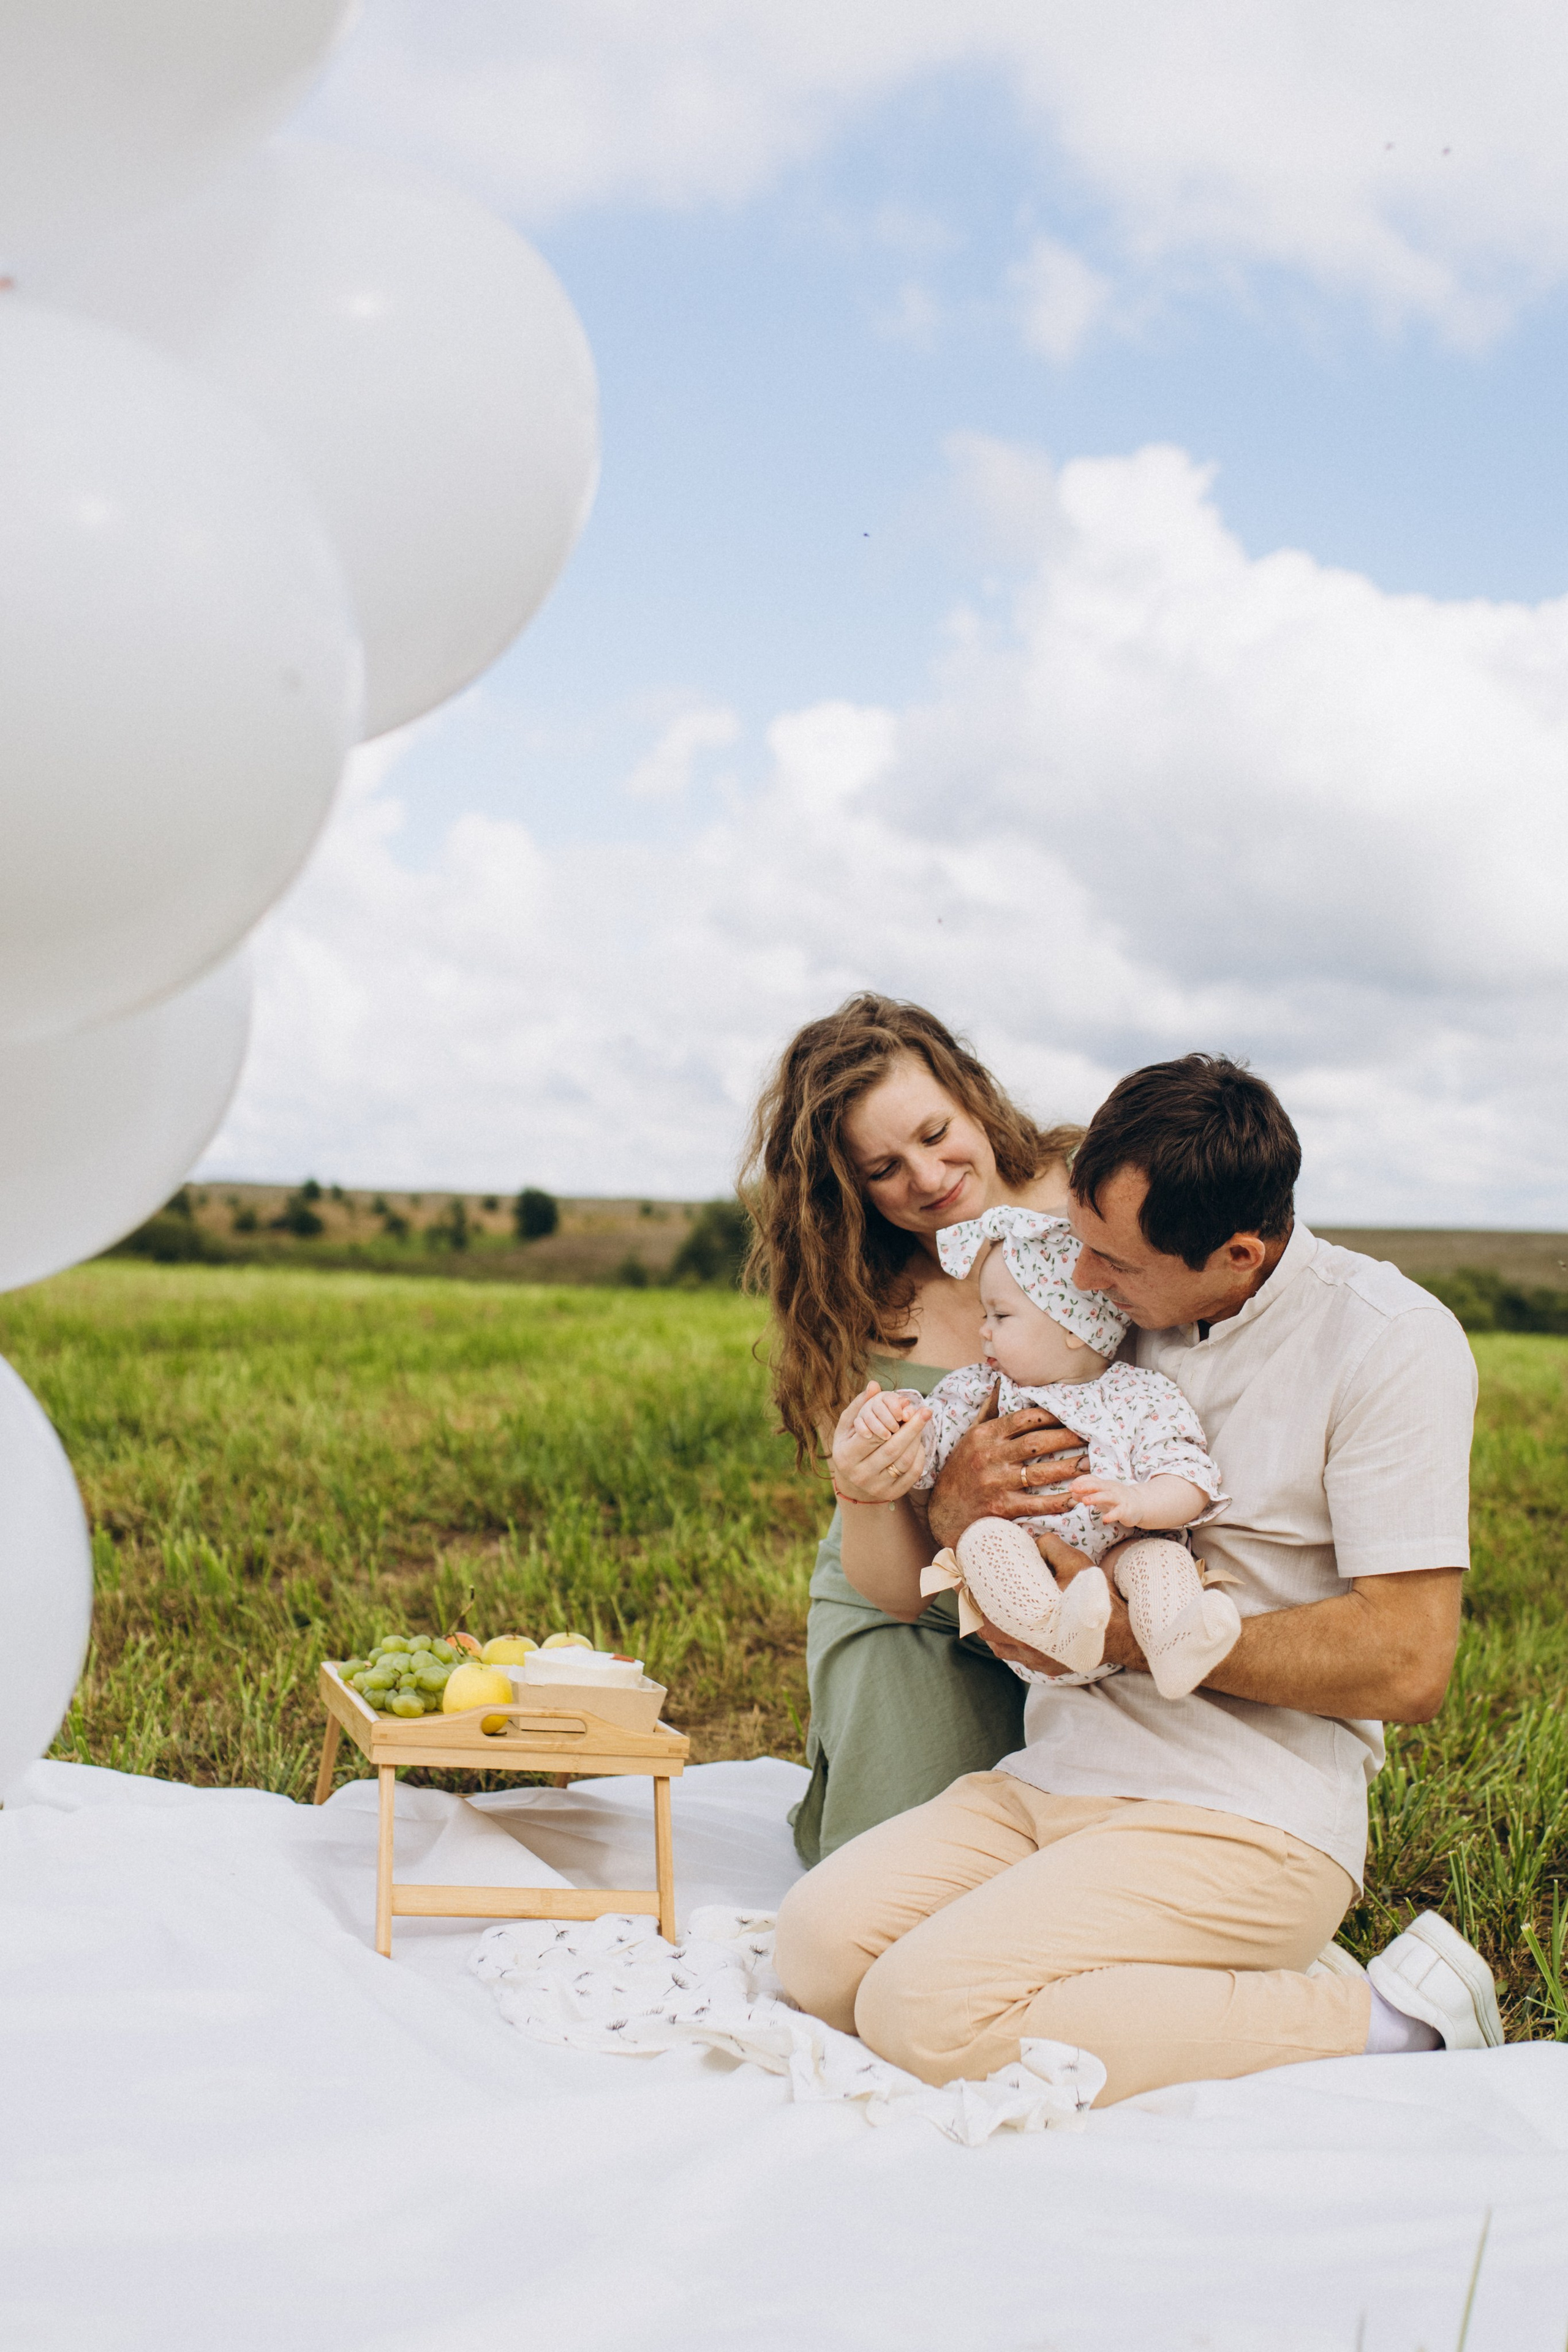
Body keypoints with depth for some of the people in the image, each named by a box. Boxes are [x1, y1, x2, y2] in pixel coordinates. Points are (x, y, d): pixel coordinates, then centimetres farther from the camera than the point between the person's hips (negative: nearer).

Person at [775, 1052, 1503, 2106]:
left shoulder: (1390, 1341, -10)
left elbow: (1408, 1663, -16)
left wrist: (1126, 1631, -14)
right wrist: (888, 1496, -8)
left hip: (1249, 1812, -7)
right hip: (1057, 1773, 7)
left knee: (931, 2013, -23)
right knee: (819, 1949, -11)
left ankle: (1385, 2023, -8)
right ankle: (1228, 1984, 0)